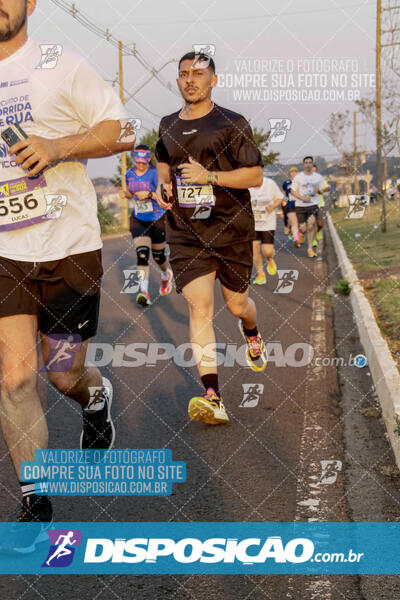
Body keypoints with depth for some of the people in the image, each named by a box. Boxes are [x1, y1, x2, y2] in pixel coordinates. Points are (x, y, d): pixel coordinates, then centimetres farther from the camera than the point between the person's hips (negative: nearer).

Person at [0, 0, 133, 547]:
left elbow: (118, 127, -4)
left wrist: (59, 146, -17)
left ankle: (97, 396, 44)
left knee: (65, 374, 5)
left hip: (69, 247, -2)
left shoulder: (60, 66, -2)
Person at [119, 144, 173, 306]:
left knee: (158, 256, 10)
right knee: (142, 254, -17)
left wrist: (149, 194, -32)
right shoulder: (129, 174, 3)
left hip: (157, 220, -3)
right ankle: (144, 292, -28)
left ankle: (166, 274, 47)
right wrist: (124, 193, -3)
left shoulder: (154, 174, -13)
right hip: (138, 219, 3)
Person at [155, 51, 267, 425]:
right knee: (199, 307, -12)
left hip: (232, 228, -2)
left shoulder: (232, 124, -3)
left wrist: (209, 176, -19)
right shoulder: (168, 126, 11)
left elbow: (256, 176, -7)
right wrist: (162, 184, 10)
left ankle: (252, 337, 51)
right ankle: (212, 397, -17)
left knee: (236, 303, 11)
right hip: (185, 231, 2)